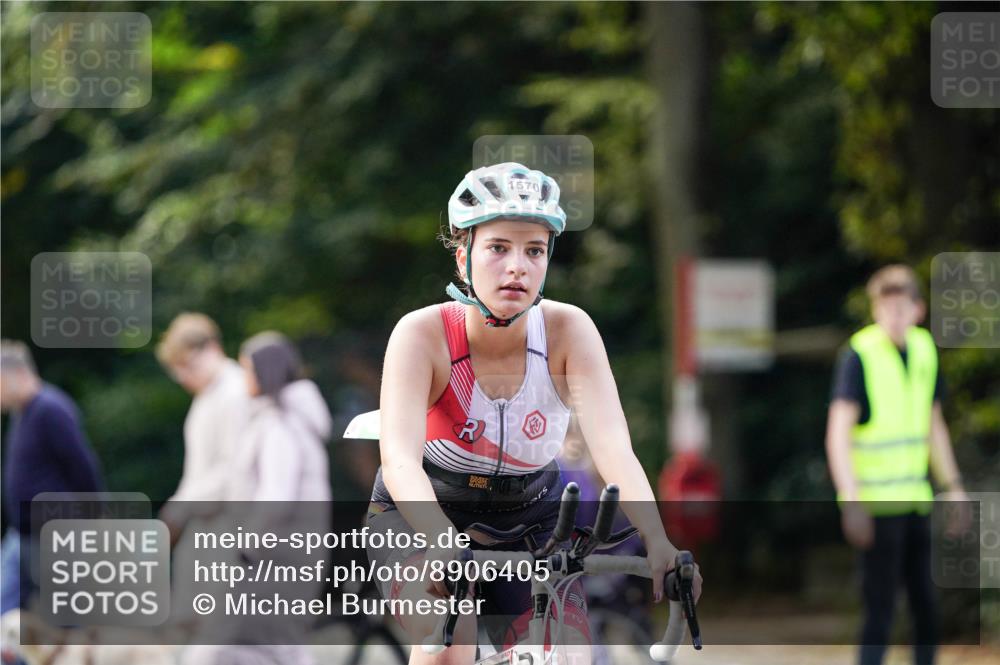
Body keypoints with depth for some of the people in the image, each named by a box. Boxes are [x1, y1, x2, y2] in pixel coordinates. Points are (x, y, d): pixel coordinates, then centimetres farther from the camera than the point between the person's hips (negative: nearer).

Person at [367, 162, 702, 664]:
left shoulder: (567, 330, -18)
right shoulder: (422, 334, -24)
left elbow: (612, 445, -28)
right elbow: (399, 458, -36)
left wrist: (658, 543, -45)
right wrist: (443, 542, -55)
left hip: (529, 516, 3)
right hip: (420, 515, -3)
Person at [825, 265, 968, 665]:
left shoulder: (924, 350, 9)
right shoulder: (859, 355, -12)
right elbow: (838, 433, -18)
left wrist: (953, 486, 18)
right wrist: (850, 499, -26)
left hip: (916, 497, 7)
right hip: (876, 503, -7)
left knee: (926, 604, 9)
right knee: (880, 606, -7)